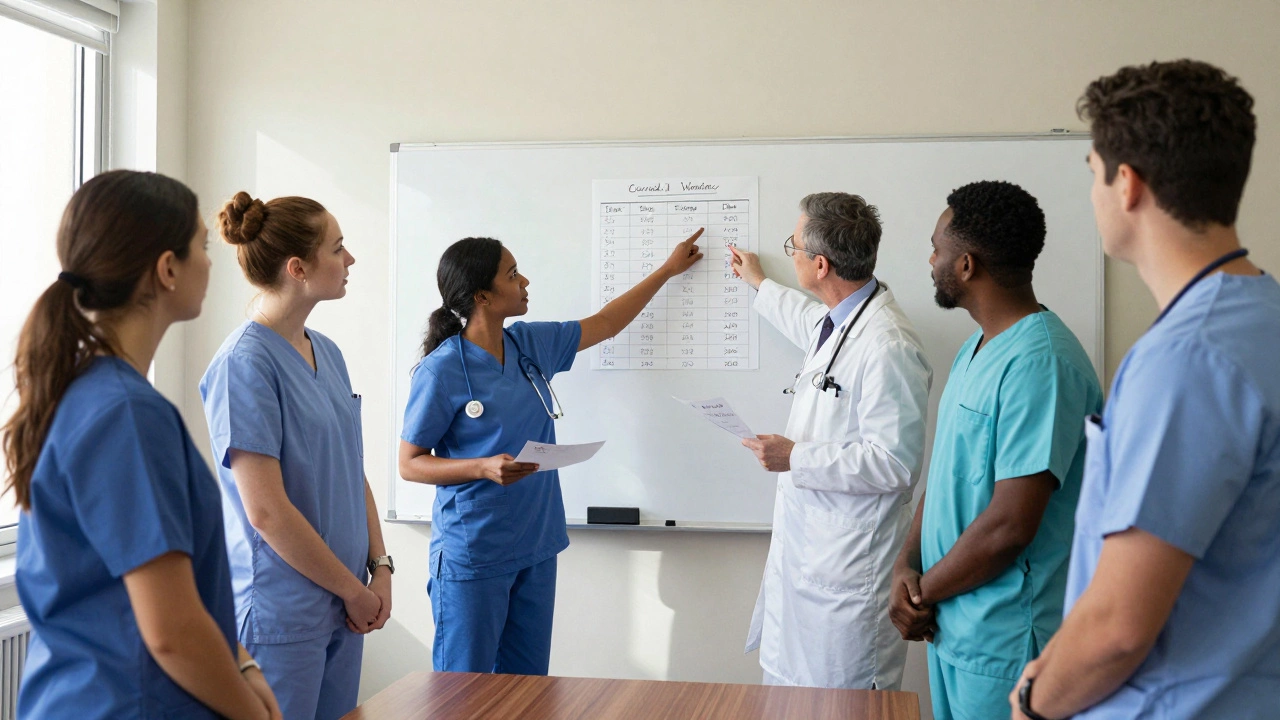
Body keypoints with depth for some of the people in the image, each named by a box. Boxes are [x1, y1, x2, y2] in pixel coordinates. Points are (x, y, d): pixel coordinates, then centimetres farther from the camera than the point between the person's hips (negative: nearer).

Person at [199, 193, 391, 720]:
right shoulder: (244, 363, -16)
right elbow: (266, 512, -19)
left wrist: (380, 568, 2)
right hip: (280, 614, -8)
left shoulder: (327, 353, 9)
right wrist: (353, 590, -11)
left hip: (343, 610, 8)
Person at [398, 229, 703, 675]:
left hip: (536, 547, 6)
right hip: (471, 556, -6)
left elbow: (605, 324, 21)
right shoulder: (441, 370, -13)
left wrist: (668, 270, 28)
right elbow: (410, 463, -8)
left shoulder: (530, 345, 6)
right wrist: (485, 467, -23)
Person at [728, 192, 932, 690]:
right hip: (804, 549, 10)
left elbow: (895, 463, -25)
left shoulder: (887, 346, -23)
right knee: (786, 692, 19)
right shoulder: (837, 321, 7)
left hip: (847, 568, -10)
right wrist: (759, 284, 49)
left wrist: (796, 458, -20)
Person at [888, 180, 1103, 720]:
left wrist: (924, 592, -12)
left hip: (1004, 641, -9)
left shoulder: (1040, 364, -22)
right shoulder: (976, 350, 10)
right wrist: (908, 564, -2)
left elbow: (1009, 526, -24)